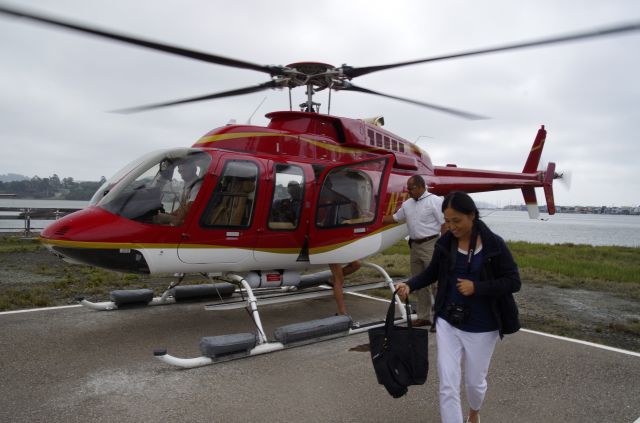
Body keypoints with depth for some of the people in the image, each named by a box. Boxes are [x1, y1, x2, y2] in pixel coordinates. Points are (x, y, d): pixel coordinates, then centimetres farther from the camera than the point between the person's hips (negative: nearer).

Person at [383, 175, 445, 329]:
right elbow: (394, 218, 22)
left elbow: (444, 224, -12)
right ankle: (424, 317, 22)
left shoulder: (435, 201, -9)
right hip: (415, 246, 8)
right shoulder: (408, 204, 12)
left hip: (431, 245, -7)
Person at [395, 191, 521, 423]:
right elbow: (432, 272, 10)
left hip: (482, 328, -1)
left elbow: (513, 282, -11)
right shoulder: (445, 243, -5)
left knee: (475, 382, 18)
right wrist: (410, 285, -7)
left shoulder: (494, 244, -13)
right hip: (448, 323, 2)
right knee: (448, 386, 0)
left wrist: (477, 287, -22)